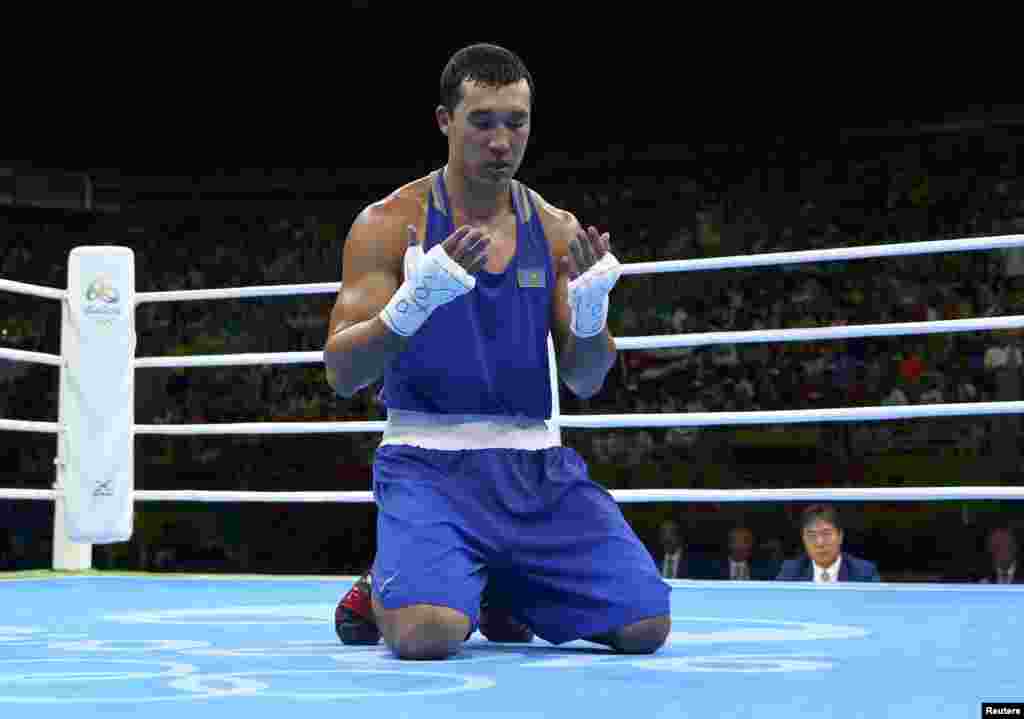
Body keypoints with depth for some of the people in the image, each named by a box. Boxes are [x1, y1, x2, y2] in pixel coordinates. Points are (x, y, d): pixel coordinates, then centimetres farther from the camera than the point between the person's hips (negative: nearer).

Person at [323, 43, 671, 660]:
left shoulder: (558, 232, 7)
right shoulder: (389, 225, -4)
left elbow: (585, 383, 6)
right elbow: (342, 375, -9)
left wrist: (591, 309, -15)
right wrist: (413, 302, -27)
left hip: (536, 463, 4)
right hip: (430, 458, -4)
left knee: (645, 627, -9)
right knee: (426, 636, -30)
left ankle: (508, 587, 20)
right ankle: (381, 593, 8)